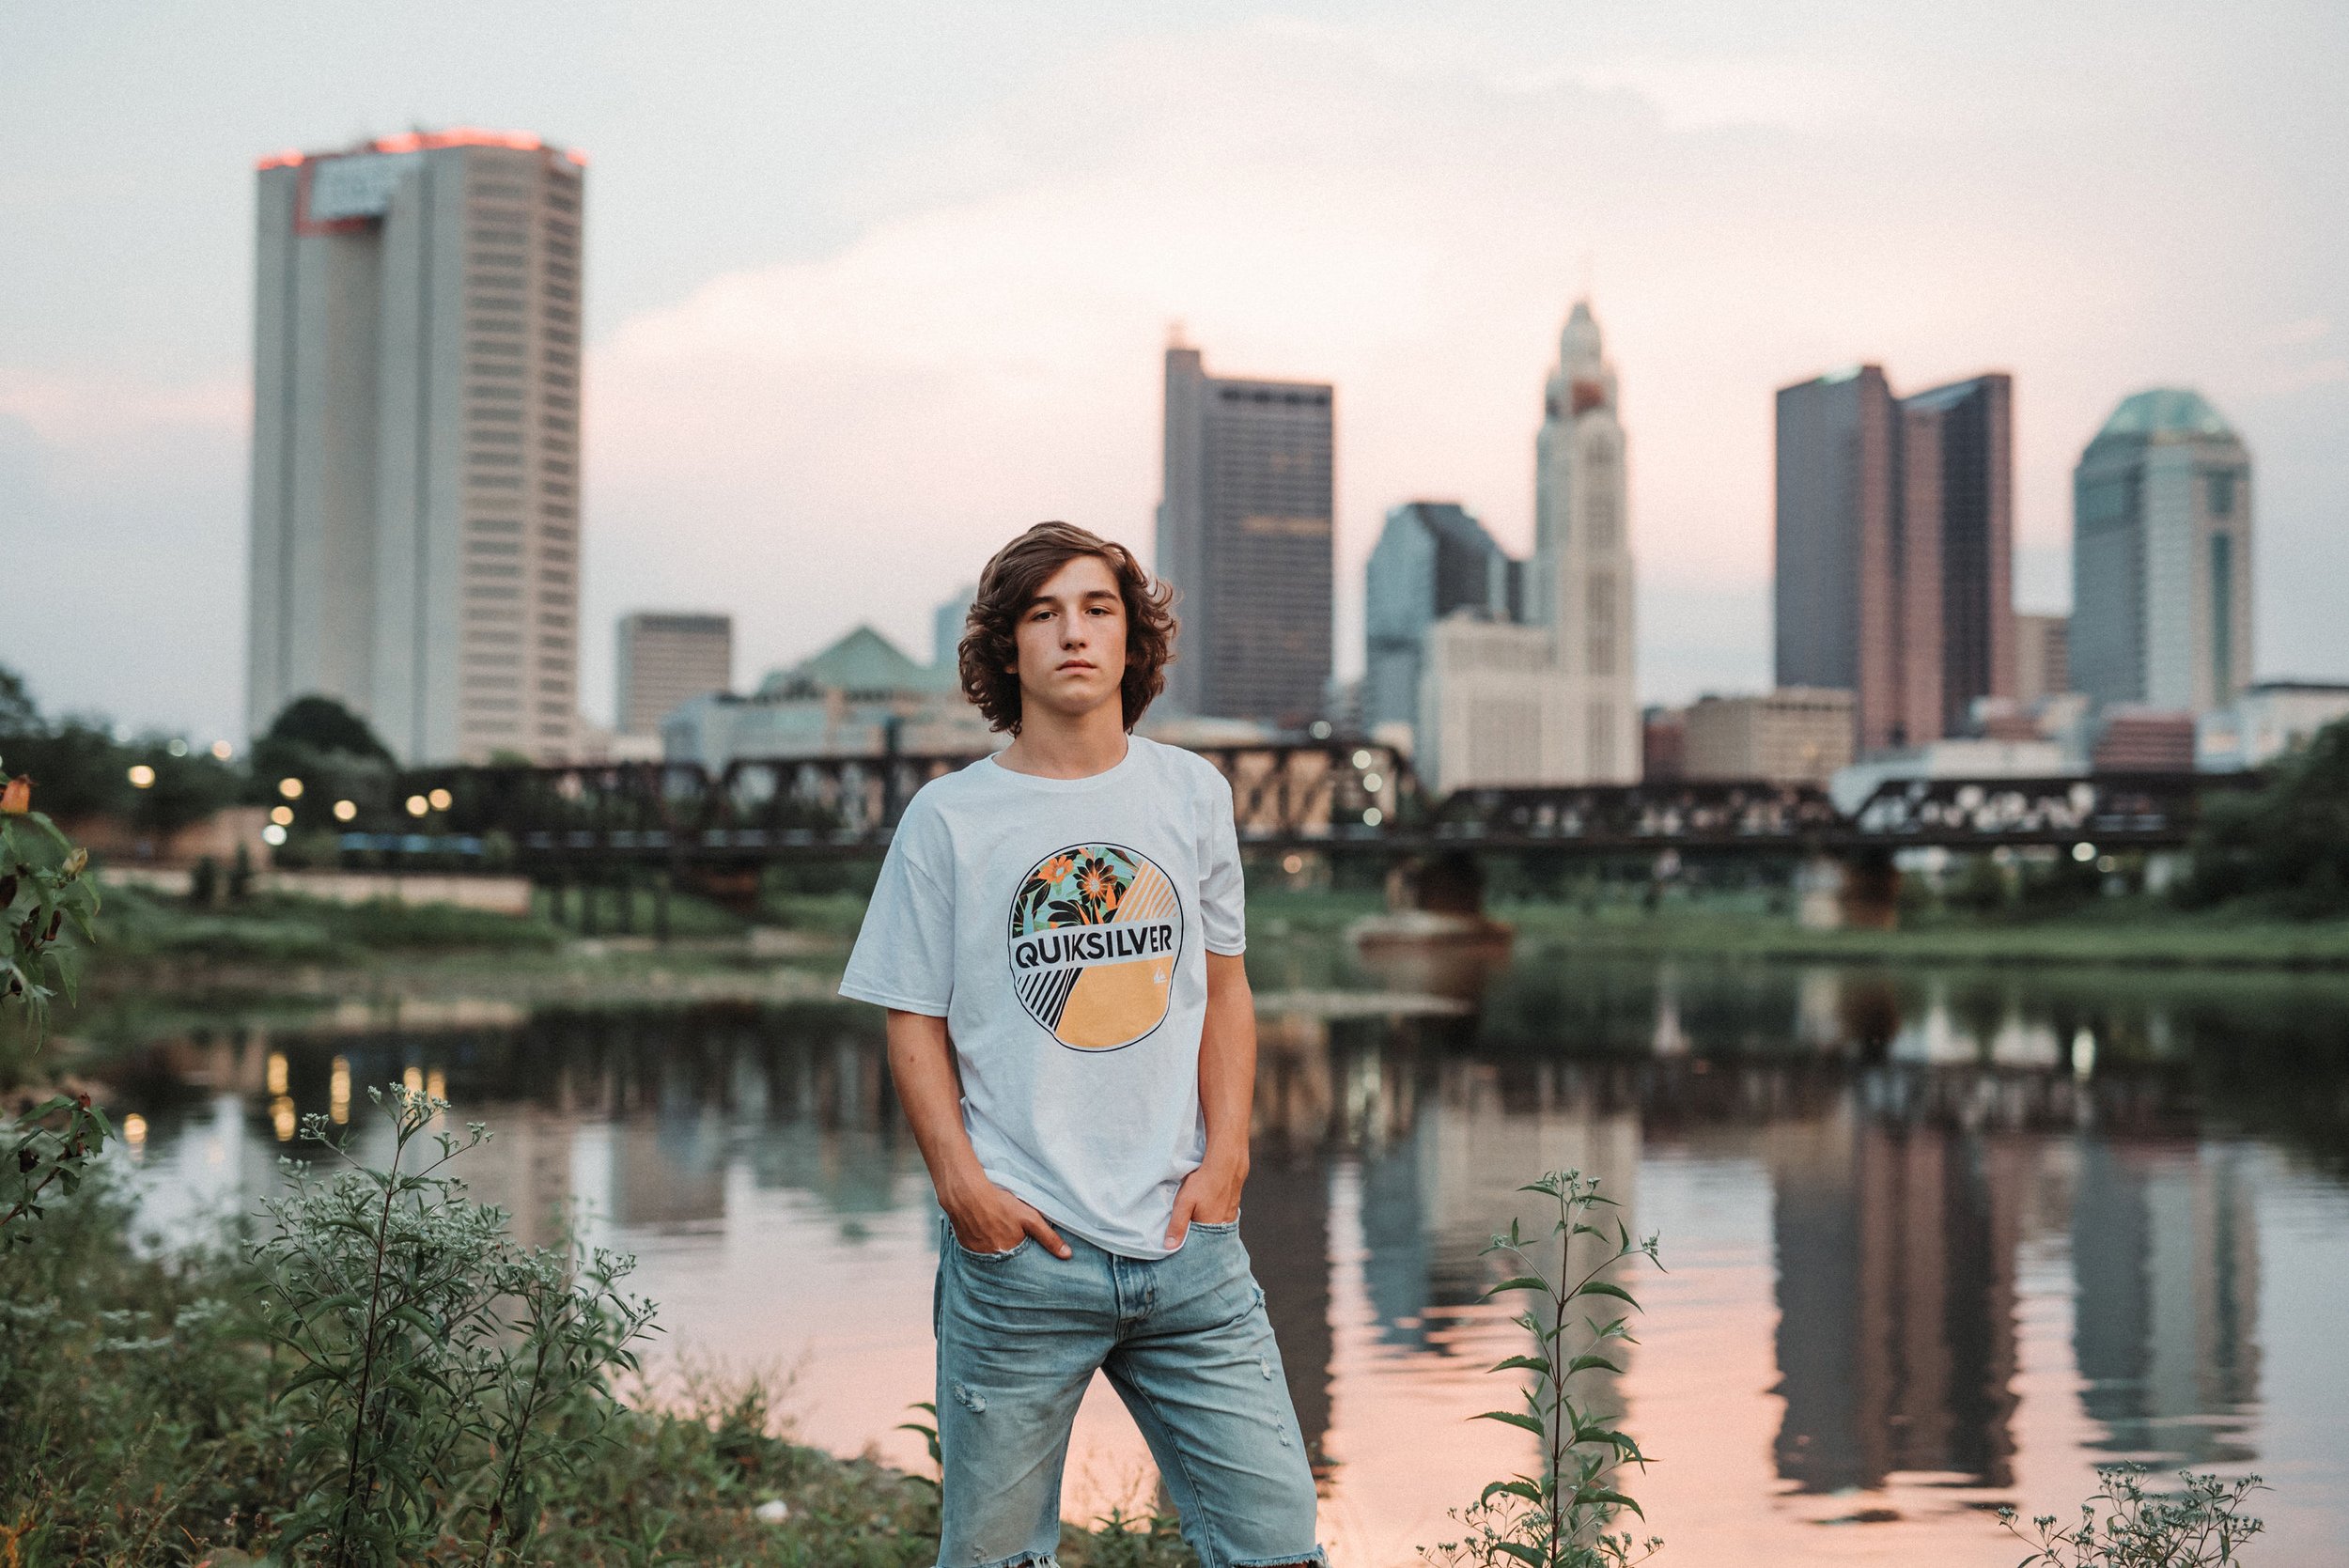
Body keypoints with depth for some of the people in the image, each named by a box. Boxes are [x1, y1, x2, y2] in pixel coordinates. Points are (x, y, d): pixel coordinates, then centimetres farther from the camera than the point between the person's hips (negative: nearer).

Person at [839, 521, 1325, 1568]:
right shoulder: (948, 817, 1)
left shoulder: (1193, 794, 9)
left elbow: (1225, 987, 14)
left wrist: (1223, 1158, 2)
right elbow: (914, 1021, 3)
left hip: (1189, 1245, 2)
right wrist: (963, 1183, -9)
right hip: (1018, 1249, -2)